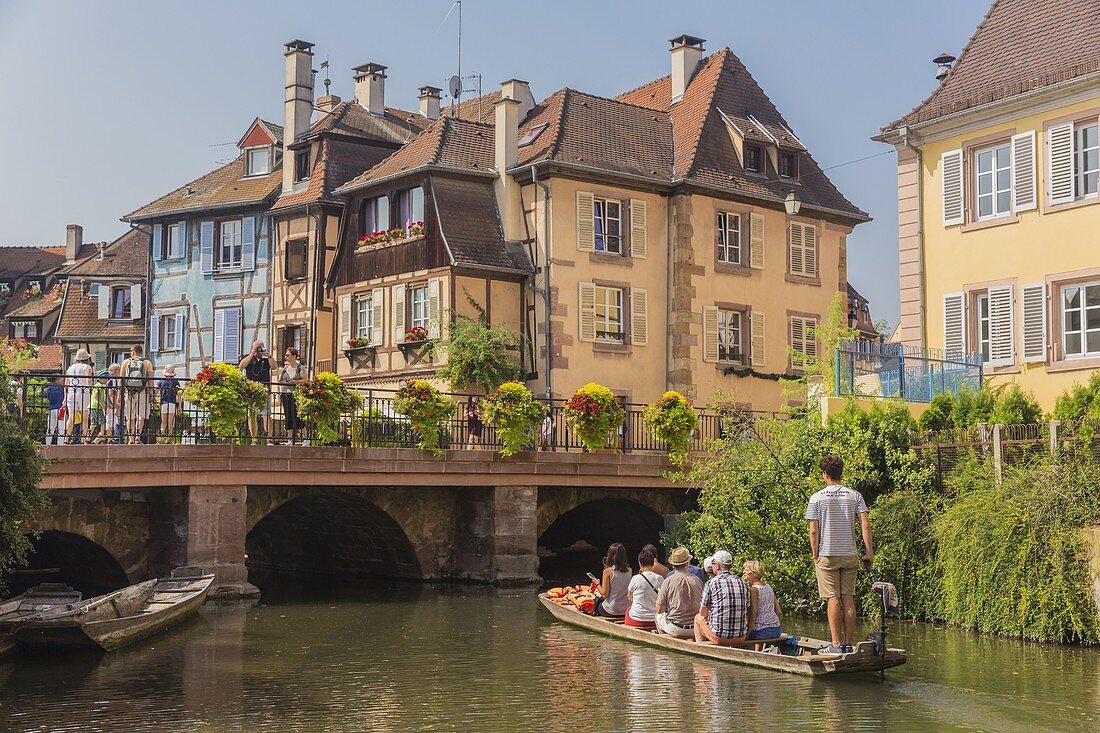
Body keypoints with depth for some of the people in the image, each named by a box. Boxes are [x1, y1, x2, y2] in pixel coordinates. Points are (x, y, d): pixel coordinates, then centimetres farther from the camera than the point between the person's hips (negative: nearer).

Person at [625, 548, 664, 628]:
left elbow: (629, 598, 6)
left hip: (636, 621, -3)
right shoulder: (660, 578, -6)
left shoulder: (636, 579, -12)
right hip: (654, 621, 3)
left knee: (628, 608, 27)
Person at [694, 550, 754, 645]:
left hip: (719, 636, -4)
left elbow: (703, 613, 0)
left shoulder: (710, 584, -6)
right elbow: (750, 612, 11)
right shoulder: (743, 583, 8)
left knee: (698, 618, 25)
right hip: (740, 637, 4)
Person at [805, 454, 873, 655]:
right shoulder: (855, 496, 4)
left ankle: (836, 644, -3)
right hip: (850, 555, 3)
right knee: (848, 599, 5)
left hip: (828, 555, -3)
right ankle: (848, 644, 8)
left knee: (833, 599, -2)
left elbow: (813, 531, -6)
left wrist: (815, 556, 2)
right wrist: (869, 551, 3)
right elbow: (865, 525, -2)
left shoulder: (817, 498, -4)